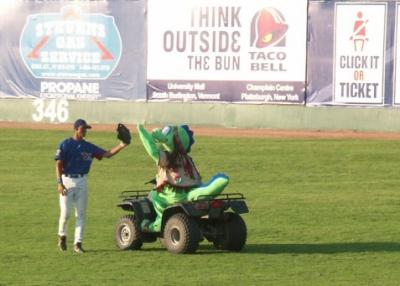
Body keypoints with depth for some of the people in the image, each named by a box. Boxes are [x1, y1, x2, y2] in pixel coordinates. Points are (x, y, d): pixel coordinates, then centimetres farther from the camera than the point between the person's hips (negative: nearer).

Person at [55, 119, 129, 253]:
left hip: (82, 181, 4)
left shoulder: (89, 147, 9)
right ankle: (62, 236, 20)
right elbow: (58, 164, -7)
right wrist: (59, 183, -16)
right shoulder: (65, 144, -2)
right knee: (65, 213, -6)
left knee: (81, 214, 1)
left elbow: (107, 154, 5)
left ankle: (78, 243, 4)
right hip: (67, 180, -4)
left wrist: (121, 146, -10)